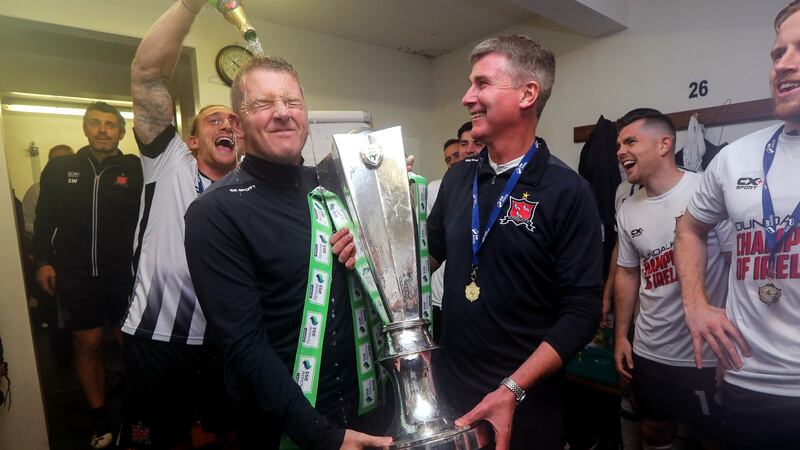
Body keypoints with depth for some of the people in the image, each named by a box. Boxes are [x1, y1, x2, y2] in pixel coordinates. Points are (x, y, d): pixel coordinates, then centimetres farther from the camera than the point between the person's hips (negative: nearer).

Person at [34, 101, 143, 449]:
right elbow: (45, 219, 11)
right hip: (77, 277, 3)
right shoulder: (60, 168, 7)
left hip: (126, 276, -2)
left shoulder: (137, 169, -2)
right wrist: (44, 261, 5)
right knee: (87, 344, 10)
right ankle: (101, 421, 26)